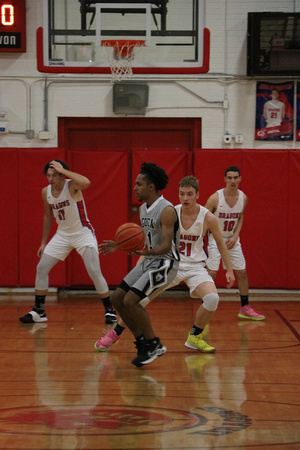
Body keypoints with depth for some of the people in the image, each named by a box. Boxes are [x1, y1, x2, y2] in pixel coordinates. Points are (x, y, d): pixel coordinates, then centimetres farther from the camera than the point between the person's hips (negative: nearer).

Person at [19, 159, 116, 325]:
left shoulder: (72, 185, -21)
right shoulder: (46, 192, -2)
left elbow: (86, 183, -46)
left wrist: (63, 170, -37)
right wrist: (43, 242, 14)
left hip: (83, 233, -6)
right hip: (62, 234, 6)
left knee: (95, 272, -14)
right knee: (41, 268, 2)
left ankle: (109, 310, 0)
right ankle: (38, 311, 13)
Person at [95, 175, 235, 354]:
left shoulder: (208, 218, -12)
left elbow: (221, 243, 4)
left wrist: (229, 270, 5)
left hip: (196, 266, 0)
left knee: (212, 298, -25)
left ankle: (195, 336, 1)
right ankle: (115, 333, 9)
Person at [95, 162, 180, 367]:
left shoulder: (166, 210, -19)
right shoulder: (144, 209, 10)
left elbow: (166, 246, -24)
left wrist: (148, 252, -42)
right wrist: (119, 246, 14)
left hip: (165, 263, -10)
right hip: (149, 261, 10)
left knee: (130, 301, -20)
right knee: (117, 299, 6)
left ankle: (154, 345, -6)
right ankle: (143, 342, 13)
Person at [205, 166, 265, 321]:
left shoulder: (243, 198, -6)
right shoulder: (215, 198, -20)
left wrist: (235, 236, -5)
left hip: (232, 240, 5)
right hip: (215, 238, -5)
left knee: (242, 272, 7)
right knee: (211, 273, -12)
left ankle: (245, 308, 19)